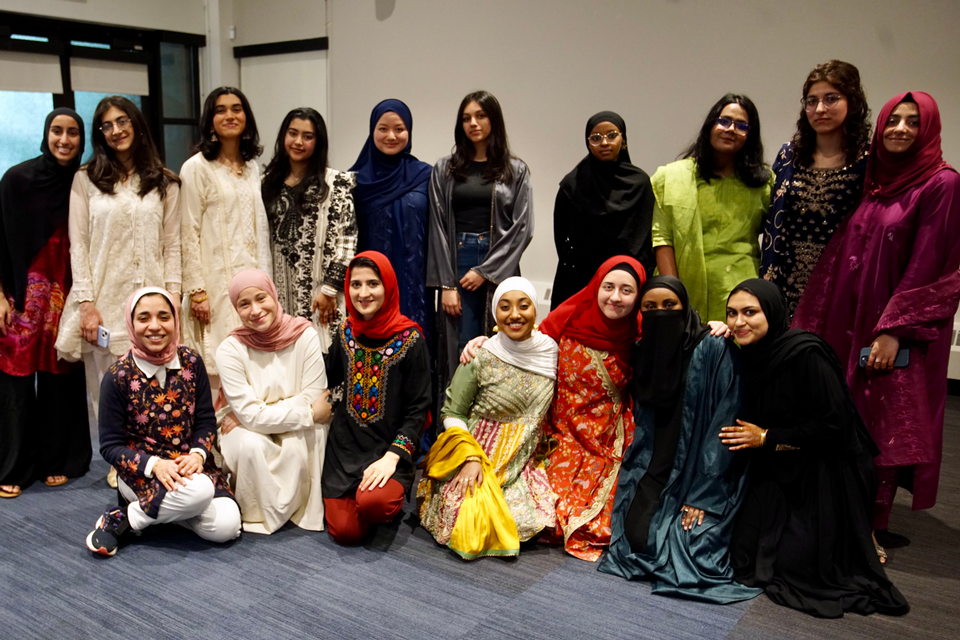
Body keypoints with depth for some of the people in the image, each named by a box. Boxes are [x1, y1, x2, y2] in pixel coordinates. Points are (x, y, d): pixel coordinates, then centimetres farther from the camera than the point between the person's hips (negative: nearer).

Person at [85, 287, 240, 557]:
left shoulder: (191, 362, -1)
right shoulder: (118, 377, -10)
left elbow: (206, 420, 4)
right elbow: (110, 445, -6)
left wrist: (197, 454, -17)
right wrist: (154, 464, -23)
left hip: (189, 465, 4)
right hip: (141, 471, -4)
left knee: (226, 527, -20)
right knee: (198, 491, -35)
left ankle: (165, 508, 6)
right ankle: (124, 518, -11)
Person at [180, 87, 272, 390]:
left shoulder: (252, 166, 13)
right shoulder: (197, 168, -4)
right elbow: (189, 234, -7)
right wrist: (196, 291, -12)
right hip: (216, 282, -5)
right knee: (217, 372, -4)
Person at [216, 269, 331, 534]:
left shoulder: (304, 335, -14)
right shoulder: (230, 350, -16)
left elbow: (312, 398, -16)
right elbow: (250, 415, -21)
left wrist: (258, 413, -18)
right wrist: (309, 414, -22)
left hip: (295, 430, 1)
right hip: (247, 429, 0)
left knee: (295, 445, -32)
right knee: (252, 445, -33)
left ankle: (294, 508, -3)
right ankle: (257, 513, -5)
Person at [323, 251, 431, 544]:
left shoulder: (409, 338, -9)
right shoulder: (346, 332, 4)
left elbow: (418, 409, -9)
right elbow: (328, 379, 18)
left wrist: (392, 456, -19)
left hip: (389, 445, -3)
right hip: (345, 444, 4)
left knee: (372, 503, -32)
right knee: (345, 532, -9)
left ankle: (393, 490, 3)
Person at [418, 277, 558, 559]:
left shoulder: (551, 351, -2)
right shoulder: (480, 358, -14)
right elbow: (452, 413, -6)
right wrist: (470, 458, -18)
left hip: (523, 463, 4)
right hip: (476, 451, -3)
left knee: (532, 522, -15)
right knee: (472, 527, -19)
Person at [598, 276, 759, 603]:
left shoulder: (714, 350, -12)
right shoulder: (641, 352, 6)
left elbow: (725, 423, -15)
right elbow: (641, 425, 10)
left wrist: (702, 496, -18)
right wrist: (632, 481, -2)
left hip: (701, 475, -4)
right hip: (656, 472, 4)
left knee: (691, 538, -19)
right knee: (635, 532, -14)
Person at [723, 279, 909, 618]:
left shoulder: (805, 354, -24)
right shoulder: (749, 355, 0)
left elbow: (834, 424, -22)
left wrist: (767, 438, -17)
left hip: (824, 473, -7)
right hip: (776, 470, 7)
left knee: (792, 561, -9)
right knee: (745, 549, 3)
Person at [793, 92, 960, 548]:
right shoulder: (874, 181, 12)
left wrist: (895, 329, -17)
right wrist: (815, 320, 9)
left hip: (899, 329, -6)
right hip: (852, 320, 6)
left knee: (886, 426, -1)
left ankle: (874, 523, 11)